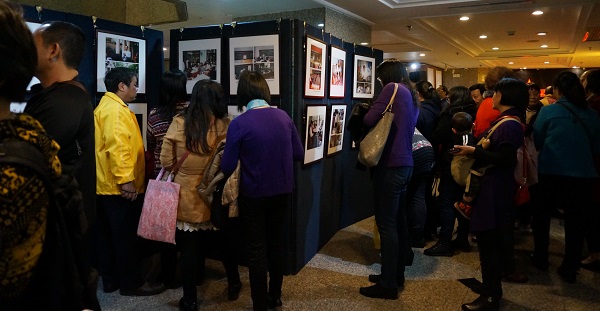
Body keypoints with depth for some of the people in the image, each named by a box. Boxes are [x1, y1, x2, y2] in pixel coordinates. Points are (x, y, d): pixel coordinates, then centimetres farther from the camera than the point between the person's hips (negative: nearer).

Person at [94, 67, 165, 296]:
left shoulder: (106, 106, 18)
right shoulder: (116, 109, -16)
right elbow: (117, 147, -27)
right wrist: (126, 180, -27)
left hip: (107, 184, 11)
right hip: (120, 186, -11)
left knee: (108, 234, 15)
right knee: (126, 236, 0)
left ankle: (110, 279, 27)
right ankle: (131, 282, 11)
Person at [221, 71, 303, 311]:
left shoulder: (239, 123, -16)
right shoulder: (284, 117, -3)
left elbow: (227, 167, -13)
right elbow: (298, 154, 4)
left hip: (254, 195, -4)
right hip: (282, 192, 5)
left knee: (256, 249, 10)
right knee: (276, 243, 20)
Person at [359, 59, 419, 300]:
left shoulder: (393, 89, -7)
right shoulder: (412, 97, 18)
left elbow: (369, 120, -13)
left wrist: (364, 114, 7)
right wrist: (382, 117, 14)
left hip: (390, 165, -9)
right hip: (405, 164, 9)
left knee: (386, 224, -4)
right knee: (398, 221, 15)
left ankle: (388, 284, 3)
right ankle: (396, 274, 27)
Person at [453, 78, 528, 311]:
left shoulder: (509, 125, -17)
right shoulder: (505, 121, 15)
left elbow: (504, 159, -24)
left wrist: (473, 151, -22)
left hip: (493, 189, -11)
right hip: (493, 186, 11)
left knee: (488, 240, -5)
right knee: (492, 239, 17)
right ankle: (492, 287, 29)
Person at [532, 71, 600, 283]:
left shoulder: (548, 111, -9)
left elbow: (537, 141, -1)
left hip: (551, 172, -2)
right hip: (582, 174, 2)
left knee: (542, 214, 18)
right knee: (575, 221, 11)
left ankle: (540, 258, 28)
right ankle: (570, 269, 18)